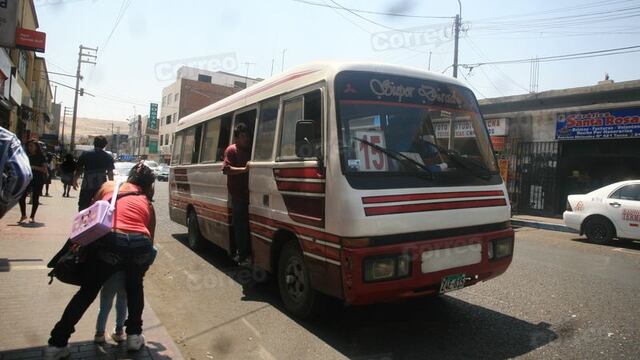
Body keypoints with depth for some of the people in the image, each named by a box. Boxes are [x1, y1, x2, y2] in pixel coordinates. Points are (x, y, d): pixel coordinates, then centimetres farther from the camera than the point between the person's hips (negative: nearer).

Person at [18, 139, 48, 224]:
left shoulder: (41, 156, -2)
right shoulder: (27, 156, 10)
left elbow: (44, 169, -8)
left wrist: (34, 167, -19)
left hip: (38, 179, -4)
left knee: (35, 198, 1)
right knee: (22, 196, -8)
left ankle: (32, 216, 13)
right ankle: (23, 216, 3)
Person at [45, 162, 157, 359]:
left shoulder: (109, 186, 26)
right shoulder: (147, 203, 26)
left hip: (108, 241, -1)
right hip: (140, 245, 1)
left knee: (87, 292, 20)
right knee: (135, 287, 30)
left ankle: (57, 344, 24)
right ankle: (134, 336, 32)